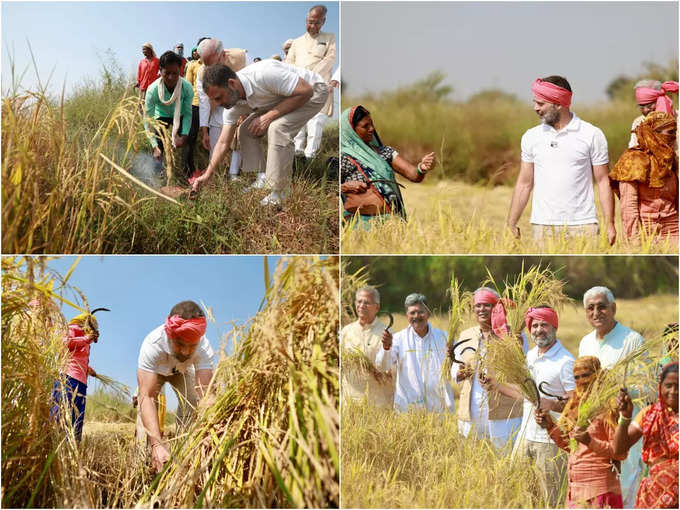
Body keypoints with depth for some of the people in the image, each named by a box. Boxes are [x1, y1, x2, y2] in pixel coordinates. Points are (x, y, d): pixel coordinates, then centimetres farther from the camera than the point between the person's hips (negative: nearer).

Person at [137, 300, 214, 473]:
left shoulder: (204, 347, -42)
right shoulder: (152, 345, -46)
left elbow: (205, 394, -50)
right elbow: (147, 396, -52)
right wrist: (157, 444, -65)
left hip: (182, 371, 1)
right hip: (155, 371, -1)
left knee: (191, 404, -16)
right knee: (147, 406, -22)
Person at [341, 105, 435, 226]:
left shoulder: (384, 152, 13)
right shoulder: (344, 158, -1)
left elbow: (413, 175, 2)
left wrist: (421, 168, -19)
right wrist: (345, 187, -11)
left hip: (393, 220, 4)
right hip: (365, 223, -4)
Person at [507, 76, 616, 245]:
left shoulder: (592, 135, 1)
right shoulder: (531, 137, 9)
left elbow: (603, 181, 1)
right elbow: (524, 184, 12)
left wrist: (609, 225, -5)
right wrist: (511, 224, 7)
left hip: (582, 225, -2)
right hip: (542, 226, 2)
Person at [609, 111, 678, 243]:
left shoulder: (671, 160, 15)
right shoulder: (633, 160, -5)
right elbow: (628, 206, -10)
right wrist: (635, 240, -16)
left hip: (672, 232, 5)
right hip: (645, 231, -5)